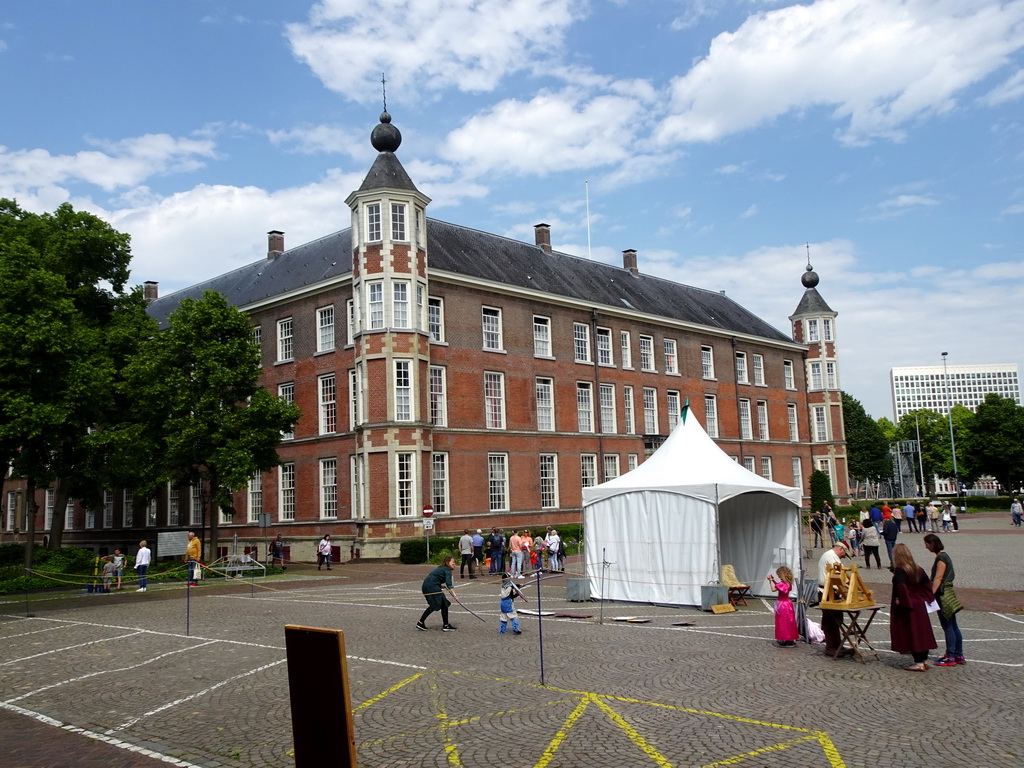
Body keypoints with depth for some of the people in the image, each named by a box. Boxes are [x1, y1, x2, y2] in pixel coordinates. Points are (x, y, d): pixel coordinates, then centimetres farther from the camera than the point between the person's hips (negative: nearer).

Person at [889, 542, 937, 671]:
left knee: (911, 635, 0)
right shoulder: (918, 569, 6)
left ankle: (919, 663, 3)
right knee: (921, 633, 15)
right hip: (919, 605, 8)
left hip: (907, 608, -8)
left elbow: (901, 587, -30)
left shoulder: (899, 571, -18)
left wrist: (901, 602, -21)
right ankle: (924, 660, 22)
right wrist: (924, 597, 16)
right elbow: (927, 584, 12)